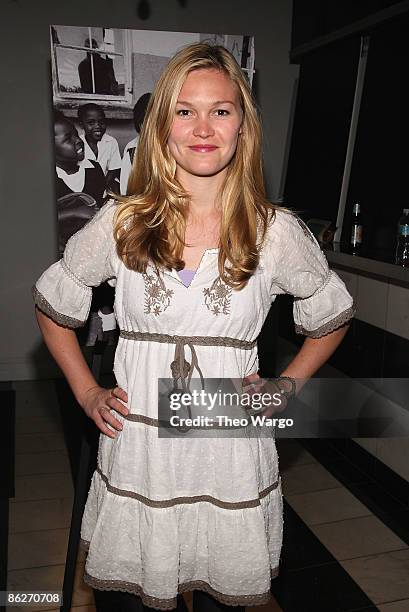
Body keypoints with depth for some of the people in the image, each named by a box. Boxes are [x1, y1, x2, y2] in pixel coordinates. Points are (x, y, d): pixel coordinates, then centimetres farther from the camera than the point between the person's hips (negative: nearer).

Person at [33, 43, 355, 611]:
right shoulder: (122, 222, -4)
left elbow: (331, 316, 10)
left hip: (233, 453, 0)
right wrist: (86, 393, 4)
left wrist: (283, 388, 1)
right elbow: (52, 304, 9)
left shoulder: (277, 231, -5)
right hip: (135, 453, 1)